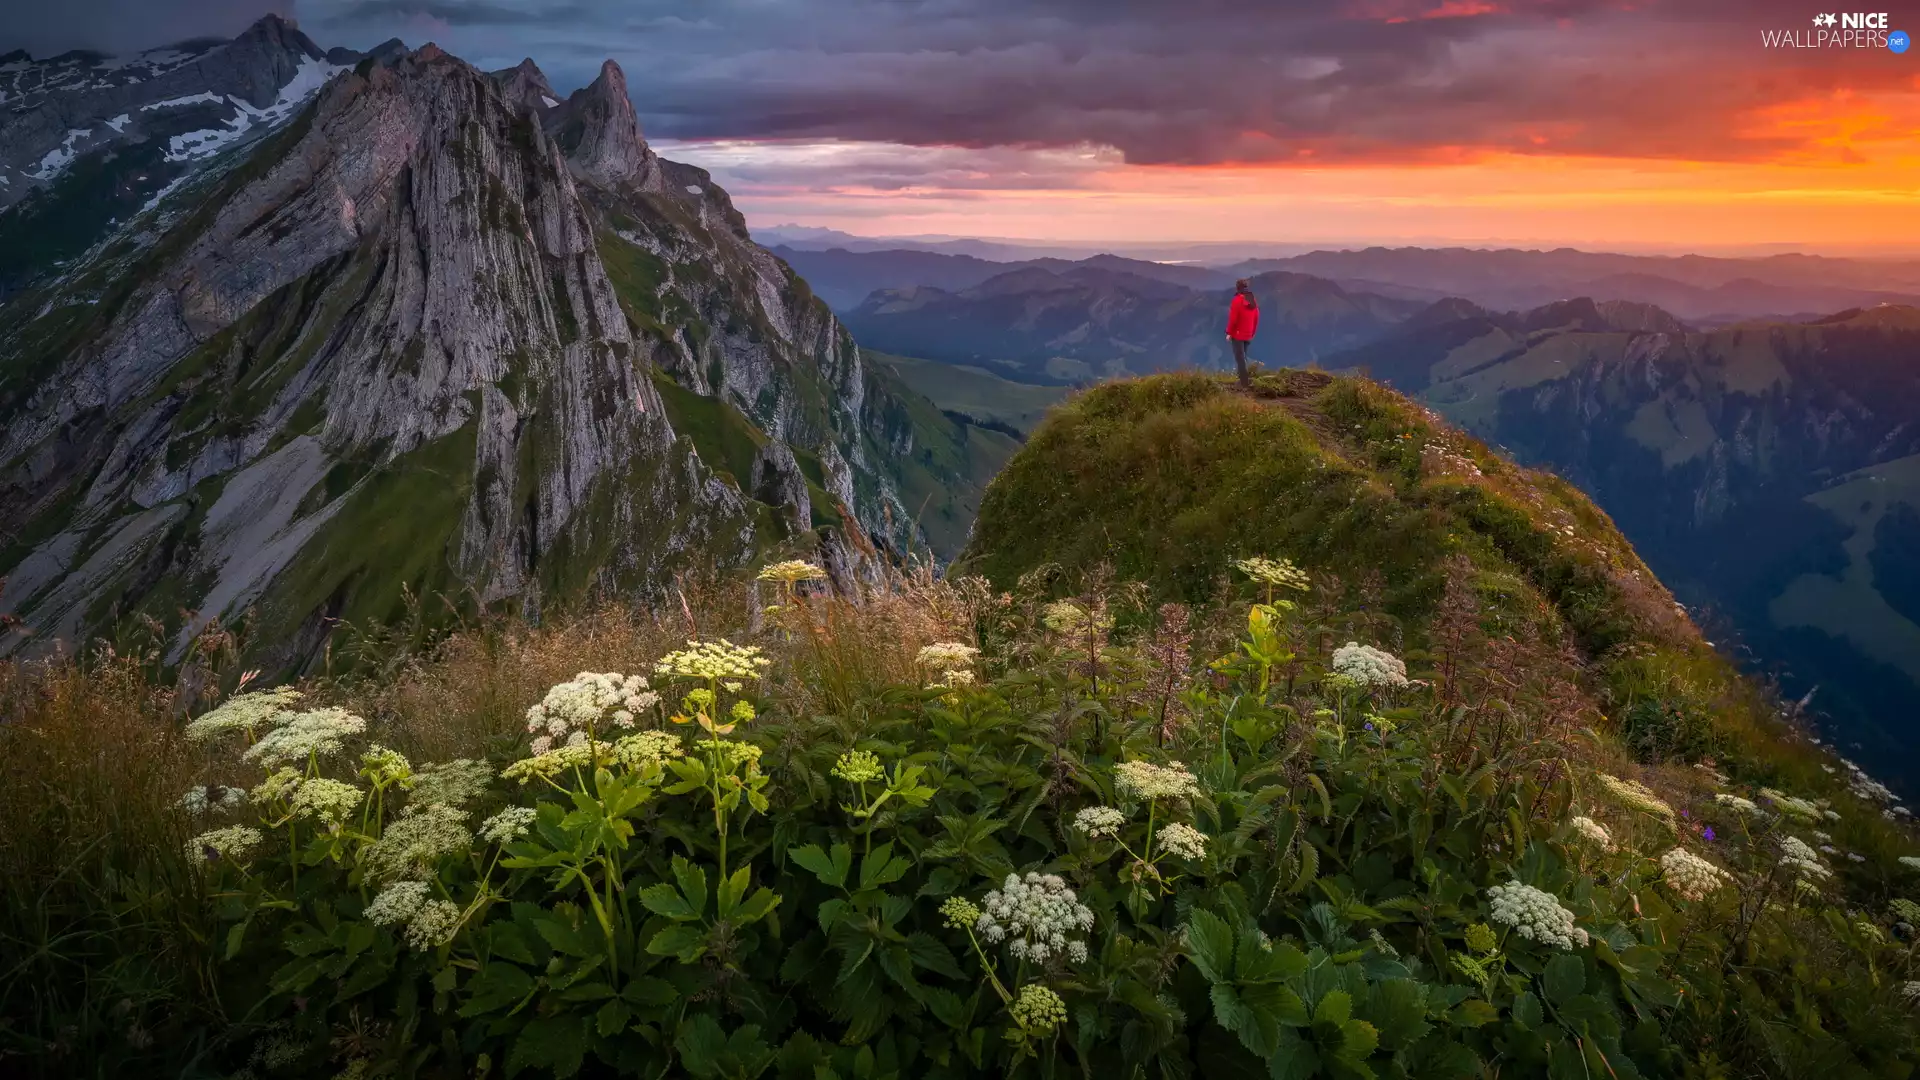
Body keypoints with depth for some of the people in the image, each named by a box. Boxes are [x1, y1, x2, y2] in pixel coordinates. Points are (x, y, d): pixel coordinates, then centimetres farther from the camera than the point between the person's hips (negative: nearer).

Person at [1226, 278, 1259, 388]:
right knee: (1243, 357, 19)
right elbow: (1256, 318, 11)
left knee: (1240, 358, -4)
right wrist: (1252, 333, 20)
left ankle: (1245, 383, -9)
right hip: (1248, 335, 7)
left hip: (1237, 334, -7)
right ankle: (1245, 380, 21)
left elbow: (1233, 318, -17)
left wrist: (1229, 333, -10)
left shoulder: (1237, 300, -15)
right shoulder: (1253, 301, 7)